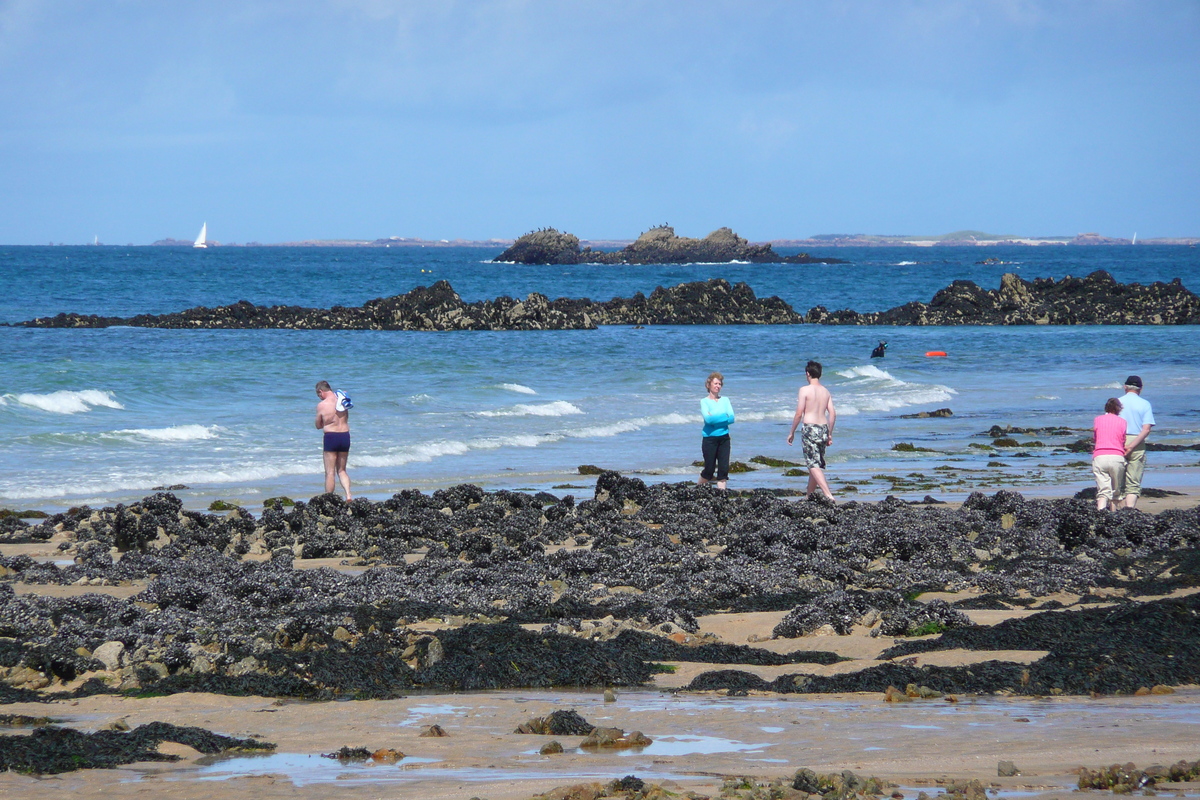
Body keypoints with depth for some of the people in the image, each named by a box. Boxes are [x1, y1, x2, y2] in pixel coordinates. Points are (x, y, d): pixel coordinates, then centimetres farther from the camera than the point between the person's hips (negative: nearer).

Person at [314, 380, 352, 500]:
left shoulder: (322, 405, -10)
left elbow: (318, 426, 1)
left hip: (331, 437, -5)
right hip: (345, 436, 5)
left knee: (330, 472, 4)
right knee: (342, 470, 16)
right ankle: (348, 495, -1)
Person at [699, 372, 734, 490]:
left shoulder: (725, 400, 9)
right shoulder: (704, 401, -3)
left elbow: (731, 418, -3)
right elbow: (708, 419, -17)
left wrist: (714, 418, -12)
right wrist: (724, 417, -11)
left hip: (724, 437, 4)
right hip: (709, 438, -4)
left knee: (724, 468, -3)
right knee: (709, 469, 0)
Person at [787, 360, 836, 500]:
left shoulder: (805, 390, -8)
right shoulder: (826, 391, 9)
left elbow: (799, 414, -9)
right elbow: (832, 414, 6)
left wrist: (791, 432, 0)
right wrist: (830, 434, 15)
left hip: (810, 428, -6)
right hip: (823, 428, 6)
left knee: (813, 465, -9)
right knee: (817, 464, 16)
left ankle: (828, 495, -23)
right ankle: (809, 494, 26)